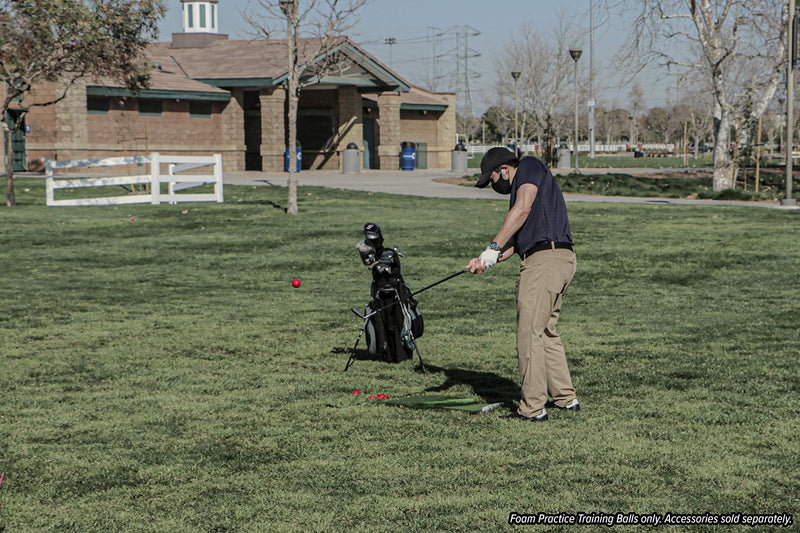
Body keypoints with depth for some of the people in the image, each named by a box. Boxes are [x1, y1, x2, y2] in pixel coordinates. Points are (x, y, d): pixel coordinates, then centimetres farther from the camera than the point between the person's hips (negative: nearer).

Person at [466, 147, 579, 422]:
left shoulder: (530, 166, 2)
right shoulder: (519, 191, 28)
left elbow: (523, 209, -13)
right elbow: (515, 240, 20)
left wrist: (493, 247, -15)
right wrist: (486, 261, 5)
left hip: (545, 258, -10)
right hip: (561, 258, 10)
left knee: (529, 334, -8)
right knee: (545, 331, 17)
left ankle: (533, 407, -6)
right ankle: (566, 398, 22)